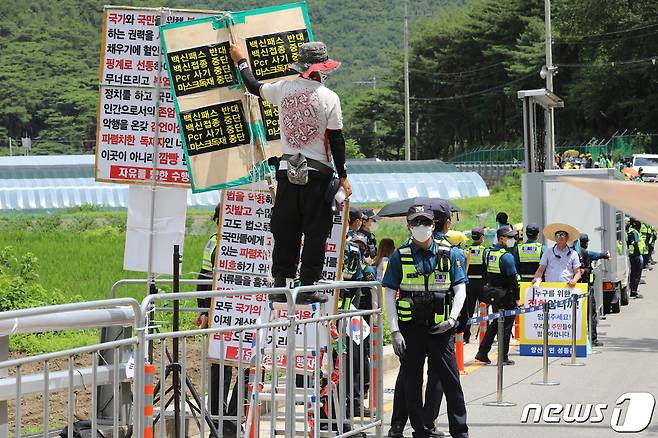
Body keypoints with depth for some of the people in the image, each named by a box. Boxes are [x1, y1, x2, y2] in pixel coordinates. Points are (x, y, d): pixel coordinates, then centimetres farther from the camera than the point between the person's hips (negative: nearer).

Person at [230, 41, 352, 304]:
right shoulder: (329, 98, -9)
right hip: (318, 172, -3)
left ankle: (280, 285, 9)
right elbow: (336, 140, -6)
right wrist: (342, 176, 1)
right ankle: (307, 288, 1)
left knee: (285, 230, 8)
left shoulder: (283, 89, 0)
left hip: (288, 170, 4)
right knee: (315, 230, 3)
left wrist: (241, 61, 37)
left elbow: (254, 87, 19)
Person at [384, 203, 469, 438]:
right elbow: (390, 294, 1)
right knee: (412, 382, 5)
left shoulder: (449, 253, 5)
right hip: (410, 328, 0)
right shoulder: (400, 256, 2)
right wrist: (395, 331, -7)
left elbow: (460, 289, 5)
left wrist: (452, 318, -11)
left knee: (450, 380, -2)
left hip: (439, 328, 0)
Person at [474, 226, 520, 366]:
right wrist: (517, 298, -13)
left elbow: (485, 274, 14)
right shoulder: (507, 256, -17)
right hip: (506, 296, -7)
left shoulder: (488, 253, 6)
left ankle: (482, 353, 14)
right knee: (506, 325, 2)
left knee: (495, 323, 17)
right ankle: (503, 357, 5)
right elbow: (513, 279, -18)